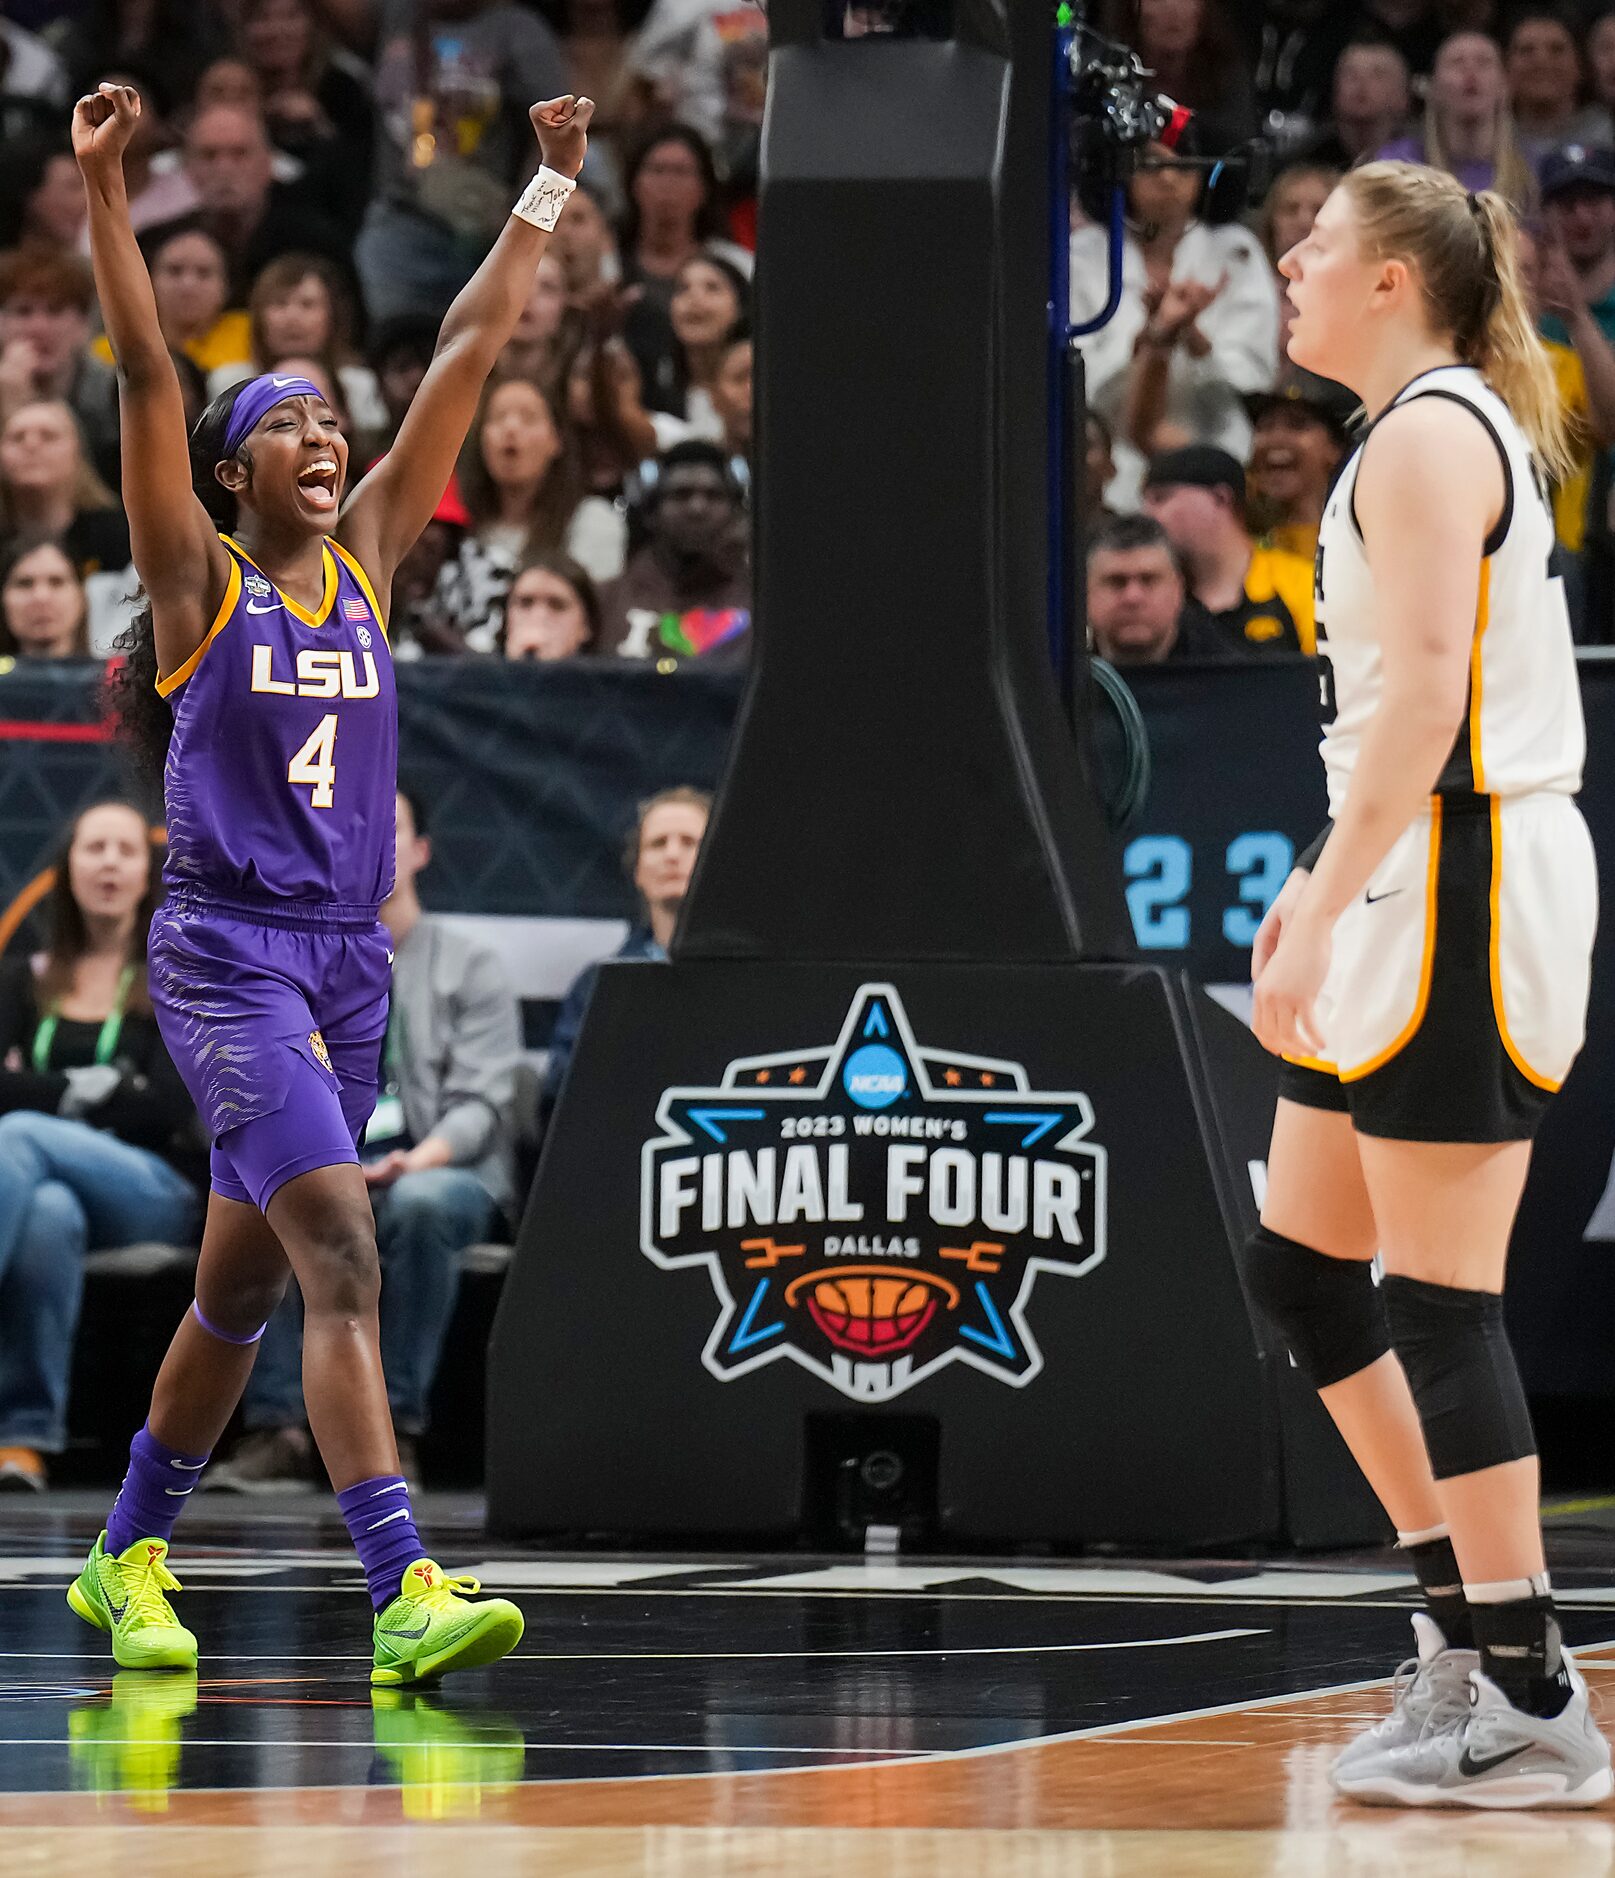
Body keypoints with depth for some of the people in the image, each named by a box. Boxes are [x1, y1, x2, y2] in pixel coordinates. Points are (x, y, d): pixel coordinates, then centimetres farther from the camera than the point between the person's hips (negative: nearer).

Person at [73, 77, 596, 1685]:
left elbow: (464, 363, 10)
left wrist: (545, 197, 9)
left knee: (241, 1282, 15)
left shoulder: (367, 557, 10)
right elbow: (144, 375, -12)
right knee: (343, 1258, -20)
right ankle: (404, 1597, -27)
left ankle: (127, 1557, 32)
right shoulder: (198, 575, -2)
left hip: (346, 962, 6)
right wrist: (103, 191, -20)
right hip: (227, 955, -6)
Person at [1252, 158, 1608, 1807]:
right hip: (1418, 885, 10)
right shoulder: (1452, 427, 18)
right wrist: (1326, 883, 23)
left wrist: (1324, 913, -24)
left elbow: (1426, 693, -21)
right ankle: (1464, 1610, 17)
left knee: (1439, 1302, -9)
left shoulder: (1428, 433, -12)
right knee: (1300, 1267, 13)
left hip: (1464, 886, -10)